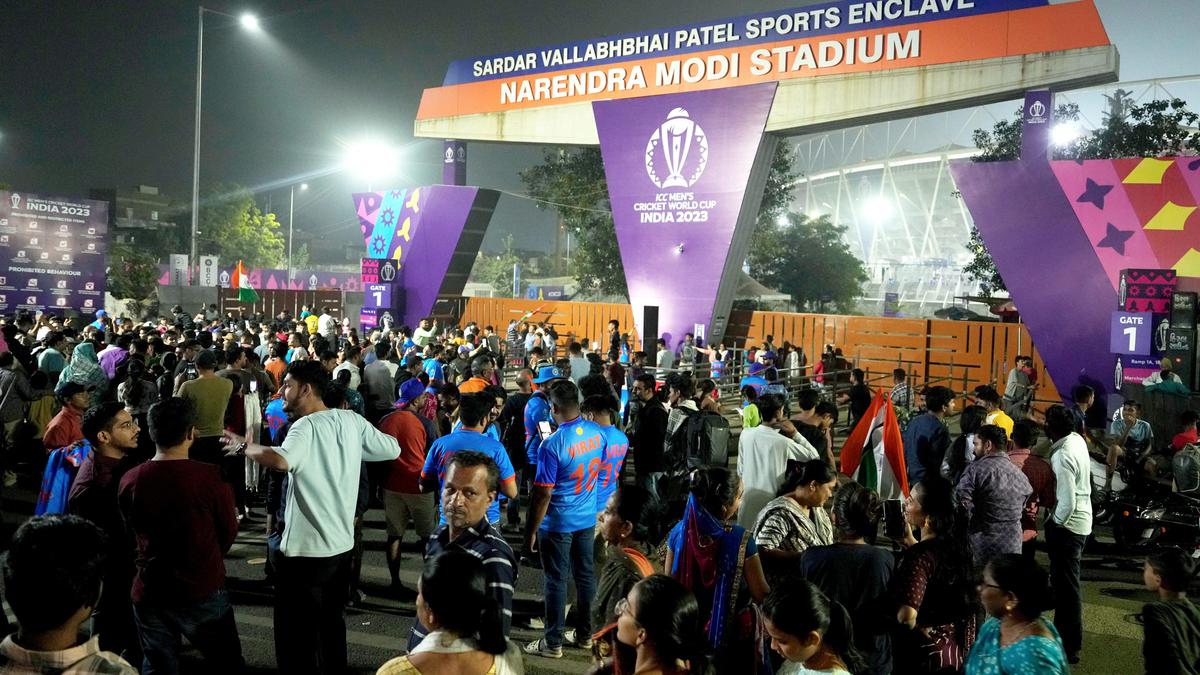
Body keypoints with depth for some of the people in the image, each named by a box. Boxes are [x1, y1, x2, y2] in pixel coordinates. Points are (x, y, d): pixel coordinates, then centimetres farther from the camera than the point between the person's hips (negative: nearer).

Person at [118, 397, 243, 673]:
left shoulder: (129, 481, -9)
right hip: (203, 591, -3)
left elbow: (133, 531, 8)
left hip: (149, 593, 3)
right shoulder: (210, 477, -19)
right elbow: (229, 531, -4)